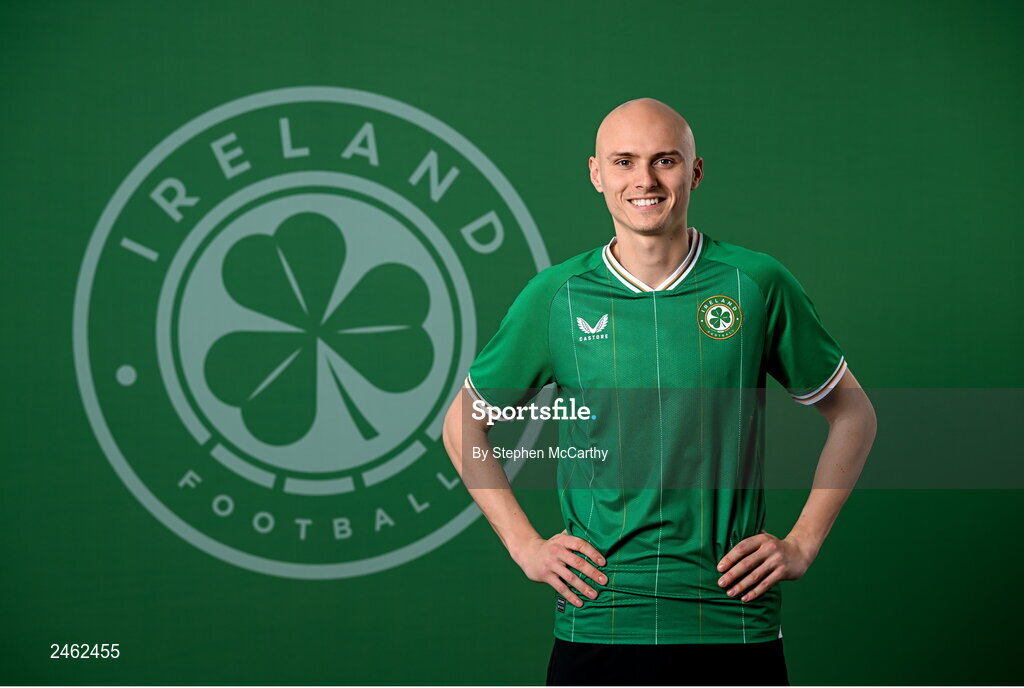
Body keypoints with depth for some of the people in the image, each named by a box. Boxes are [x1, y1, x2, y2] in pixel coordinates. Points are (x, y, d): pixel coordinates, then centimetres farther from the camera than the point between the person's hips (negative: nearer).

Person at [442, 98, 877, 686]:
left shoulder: (758, 284, 0)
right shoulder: (554, 297, 2)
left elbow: (852, 414, 11)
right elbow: (464, 423, 14)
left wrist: (802, 544, 3)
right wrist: (525, 544, 5)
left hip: (737, 622, 0)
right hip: (596, 627, 1)